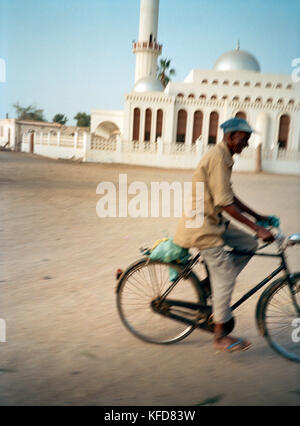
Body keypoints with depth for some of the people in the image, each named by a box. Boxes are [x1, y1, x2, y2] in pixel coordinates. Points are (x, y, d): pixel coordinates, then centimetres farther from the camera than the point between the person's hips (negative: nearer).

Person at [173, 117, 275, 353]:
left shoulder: (224, 157, 12)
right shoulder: (217, 158, -20)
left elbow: (230, 195, 18)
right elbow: (225, 203, -25)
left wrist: (257, 216, 15)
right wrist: (257, 228, -23)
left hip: (212, 221, 10)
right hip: (201, 225, -10)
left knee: (249, 244, 7)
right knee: (225, 276, -5)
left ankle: (217, 287, 12)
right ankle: (221, 336, 7)